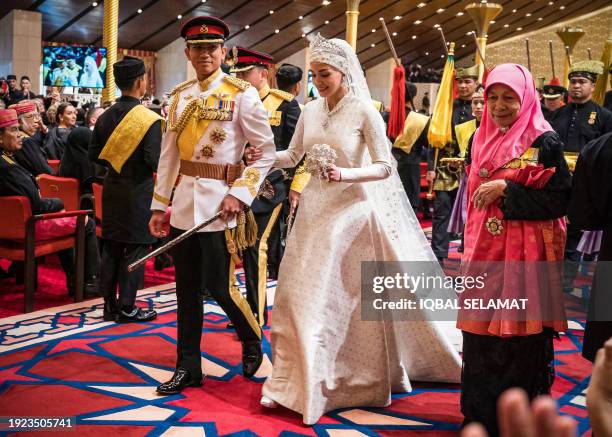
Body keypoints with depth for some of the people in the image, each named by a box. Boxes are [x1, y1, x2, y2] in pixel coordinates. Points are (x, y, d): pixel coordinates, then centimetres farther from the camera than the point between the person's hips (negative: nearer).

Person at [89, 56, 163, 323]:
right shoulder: (148, 119, -15)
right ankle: (126, 308, 7)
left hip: (112, 190, 6)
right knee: (135, 249, 2)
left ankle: (109, 304, 19)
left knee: (111, 247, 12)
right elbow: (154, 161, -20)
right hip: (138, 192, -6)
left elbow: (94, 155, 7)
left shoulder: (106, 116, 3)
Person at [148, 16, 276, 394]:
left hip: (220, 203, -5)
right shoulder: (180, 96, 10)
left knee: (220, 287, -2)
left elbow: (267, 151, -5)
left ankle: (253, 341, 27)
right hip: (184, 203, 5)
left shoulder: (243, 95, -5)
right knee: (187, 289, 10)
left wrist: (240, 194, -14)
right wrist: (159, 205, 10)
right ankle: (188, 367, 22)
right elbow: (168, 155, 13)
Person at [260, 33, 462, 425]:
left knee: (348, 297, 0)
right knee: (301, 293, 5)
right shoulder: (310, 110, 6)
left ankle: (355, 376, 17)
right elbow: (292, 156, 14)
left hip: (352, 209, -5)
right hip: (315, 209, 5)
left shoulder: (365, 111, -9)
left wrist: (346, 174, -26)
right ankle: (300, 381, 17)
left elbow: (385, 167, -11)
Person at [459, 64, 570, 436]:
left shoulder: (544, 141, -8)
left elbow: (561, 199, -13)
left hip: (525, 253, -6)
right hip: (485, 251, 6)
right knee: (481, 332, 10)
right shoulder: (483, 139, 10)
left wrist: (506, 190, -18)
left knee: (520, 336, 1)